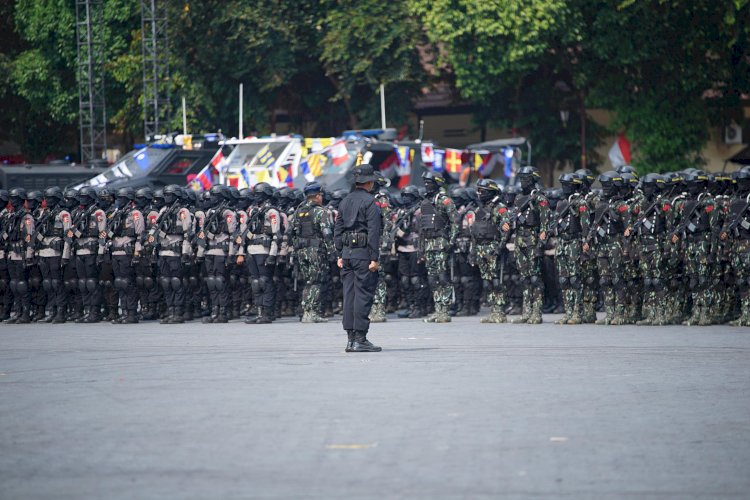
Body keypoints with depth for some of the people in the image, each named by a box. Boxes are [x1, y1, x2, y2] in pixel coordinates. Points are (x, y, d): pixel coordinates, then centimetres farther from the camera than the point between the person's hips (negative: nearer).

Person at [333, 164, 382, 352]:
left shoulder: (345, 202, 13)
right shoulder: (369, 202, -10)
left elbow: (337, 229, 14)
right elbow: (373, 231, -15)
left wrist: (340, 255, 18)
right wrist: (374, 258, -15)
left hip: (347, 252, 7)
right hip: (363, 252, -7)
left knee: (349, 294, 8)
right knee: (363, 294, -6)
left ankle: (351, 338, 9)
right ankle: (360, 339, -8)